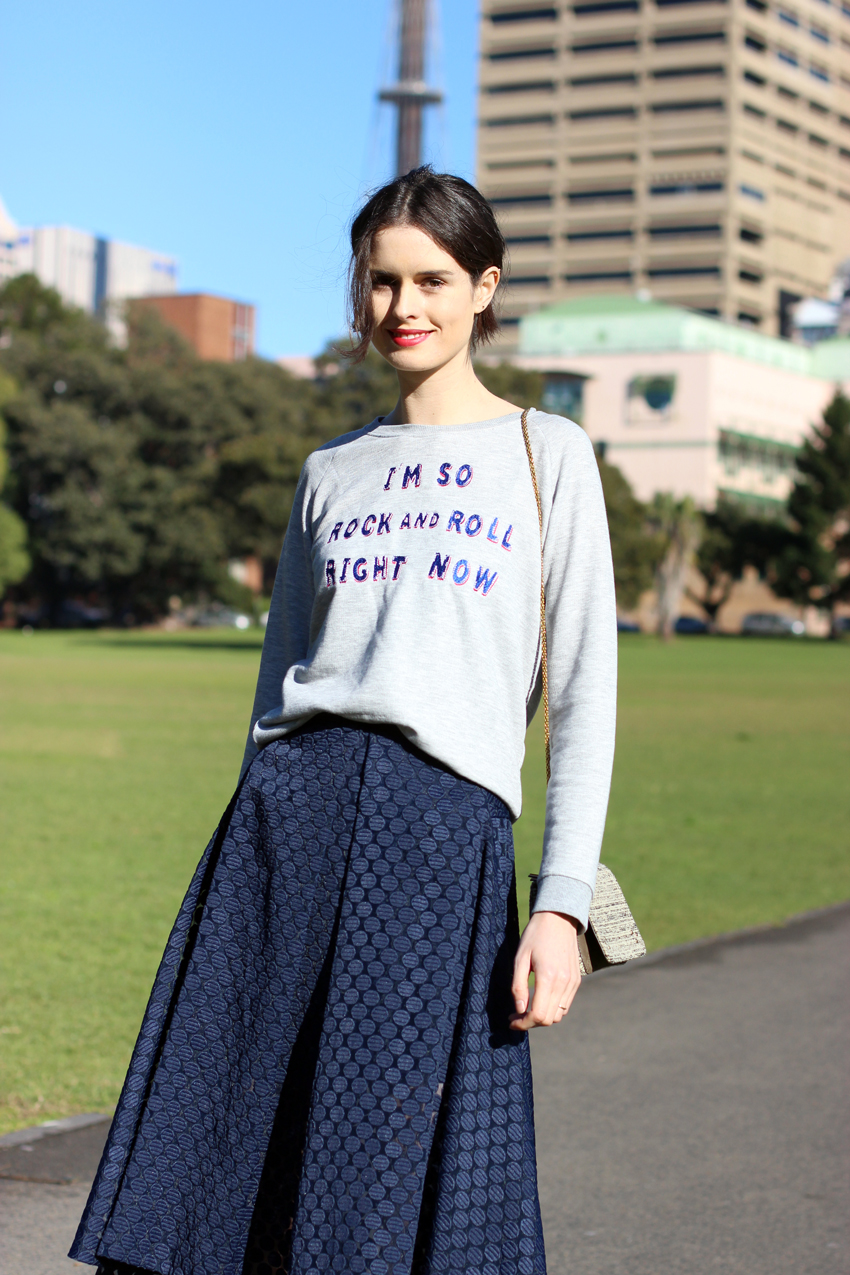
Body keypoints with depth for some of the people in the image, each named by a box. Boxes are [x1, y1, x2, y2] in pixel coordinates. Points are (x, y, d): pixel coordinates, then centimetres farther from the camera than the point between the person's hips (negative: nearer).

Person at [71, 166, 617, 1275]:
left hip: (448, 821, -3)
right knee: (216, 1165, -3)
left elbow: (585, 693, 4)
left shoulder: (545, 454, 10)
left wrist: (564, 901, -5)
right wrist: (258, 845, 13)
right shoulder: (331, 472, 20)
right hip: (291, 809, 3)